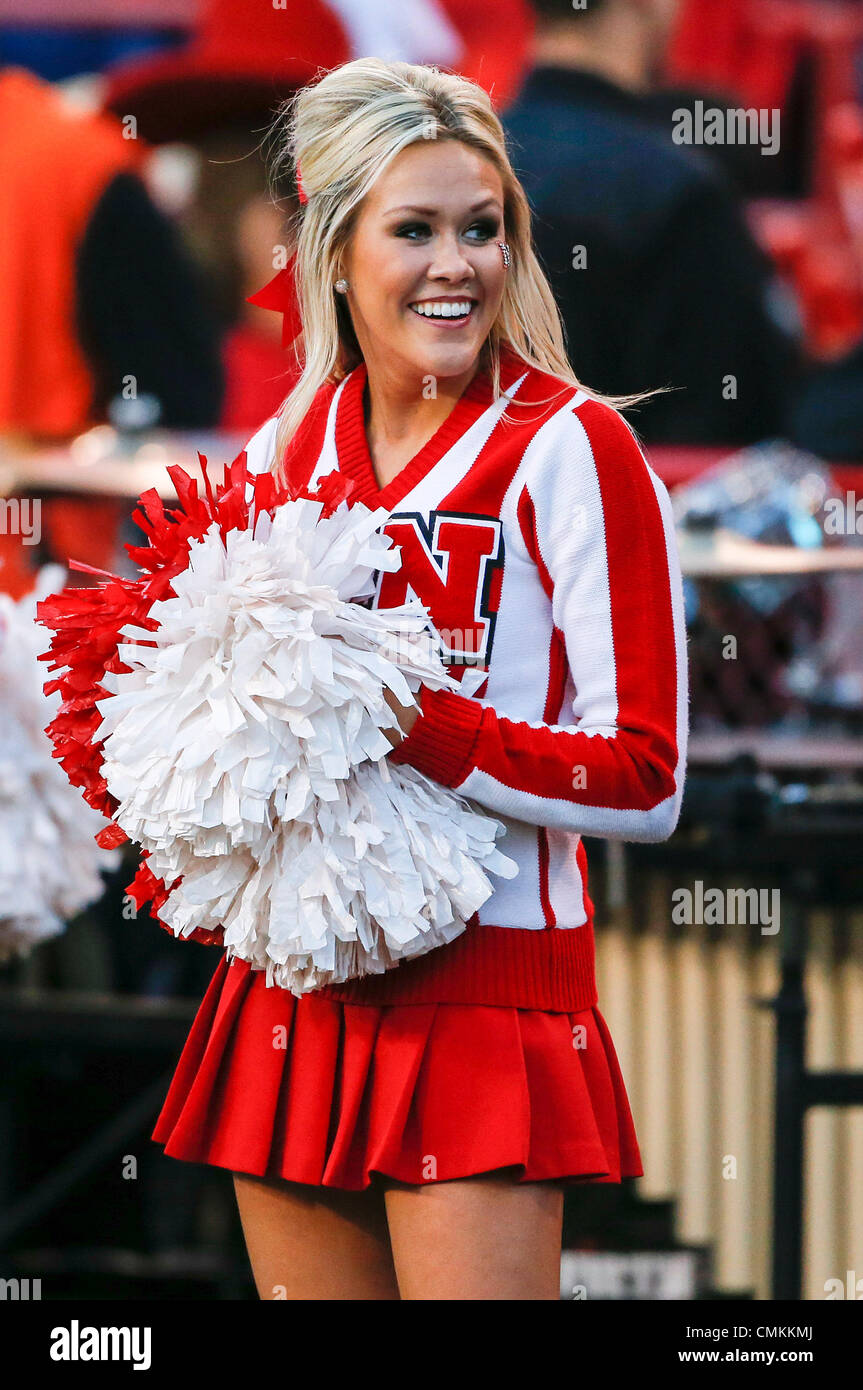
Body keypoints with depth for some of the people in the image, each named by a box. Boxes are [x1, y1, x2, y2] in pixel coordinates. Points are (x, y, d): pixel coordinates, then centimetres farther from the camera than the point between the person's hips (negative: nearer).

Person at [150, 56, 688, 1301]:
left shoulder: (569, 450, -7)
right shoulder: (284, 452, 9)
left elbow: (645, 781, -12)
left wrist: (409, 722, -20)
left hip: (485, 983, -5)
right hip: (295, 986, 5)